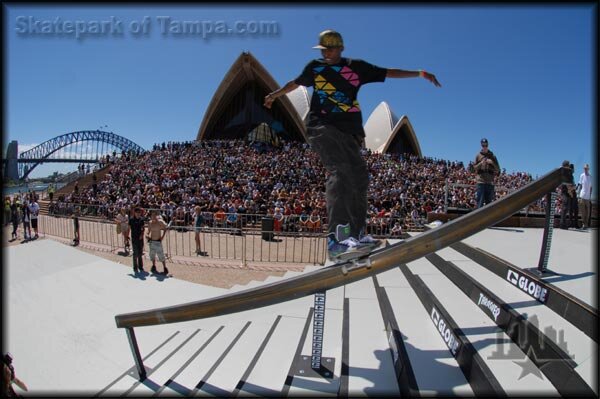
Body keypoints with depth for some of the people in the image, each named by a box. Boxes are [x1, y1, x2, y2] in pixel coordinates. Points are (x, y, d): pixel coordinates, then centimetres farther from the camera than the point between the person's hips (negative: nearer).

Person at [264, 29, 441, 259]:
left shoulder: (357, 67, 15)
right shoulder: (315, 67, 16)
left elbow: (388, 73, 16)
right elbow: (295, 83, 33)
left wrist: (420, 73, 11)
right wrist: (275, 94, 38)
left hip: (350, 130, 4)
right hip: (322, 126, -4)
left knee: (359, 177, -4)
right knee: (340, 171, -27)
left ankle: (357, 234, 5)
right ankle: (337, 238, -38)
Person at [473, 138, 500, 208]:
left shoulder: (492, 156, 12)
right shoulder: (478, 155, 9)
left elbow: (498, 169, 9)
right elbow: (474, 167, 4)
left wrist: (492, 163, -8)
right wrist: (481, 163, -13)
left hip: (490, 181, 2)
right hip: (481, 181, -2)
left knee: (489, 201, 5)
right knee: (480, 201, -6)